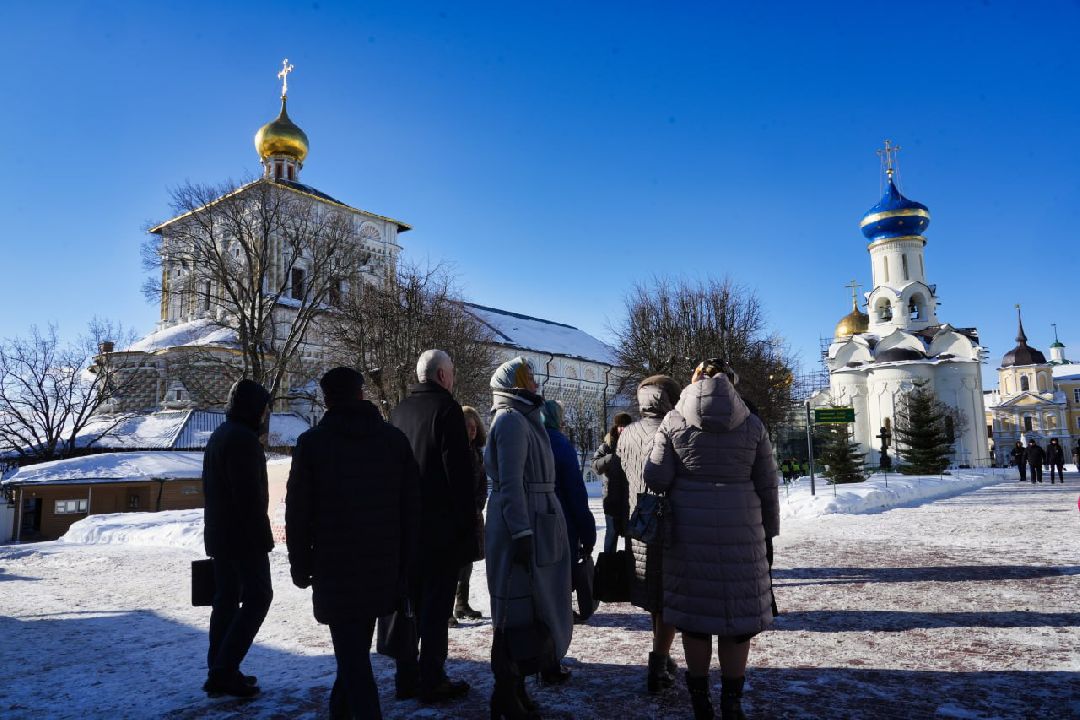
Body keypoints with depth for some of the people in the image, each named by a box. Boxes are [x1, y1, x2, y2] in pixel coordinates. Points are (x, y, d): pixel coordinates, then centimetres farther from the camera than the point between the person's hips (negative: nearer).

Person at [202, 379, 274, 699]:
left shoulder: (218, 436, 16)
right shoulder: (243, 438, -17)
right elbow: (250, 493, -22)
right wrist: (262, 536, -17)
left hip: (219, 534, 10)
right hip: (243, 535, -10)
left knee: (226, 598, 13)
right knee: (258, 595, -3)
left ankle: (219, 672, 19)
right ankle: (224, 670, -4)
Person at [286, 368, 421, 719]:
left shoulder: (312, 442, -5)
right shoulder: (395, 438, 4)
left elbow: (298, 512, -4)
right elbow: (411, 506, 5)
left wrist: (300, 565, 6)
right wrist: (404, 562, 11)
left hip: (335, 566, -4)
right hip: (383, 566, 4)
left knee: (352, 655, 0)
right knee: (356, 649, 20)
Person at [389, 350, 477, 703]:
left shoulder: (399, 410, 10)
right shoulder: (446, 408, -11)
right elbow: (460, 471, -16)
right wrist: (468, 521, -10)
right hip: (442, 524, -7)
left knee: (410, 601, 14)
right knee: (436, 604, 0)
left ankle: (406, 677, 21)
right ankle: (432, 681, 6)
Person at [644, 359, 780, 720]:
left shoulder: (674, 421, -2)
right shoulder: (751, 424, 3)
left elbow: (655, 478, -5)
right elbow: (767, 485, 6)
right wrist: (768, 529, 15)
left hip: (690, 530, 0)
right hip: (740, 530, 1)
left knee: (695, 612, 9)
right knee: (737, 611, 9)